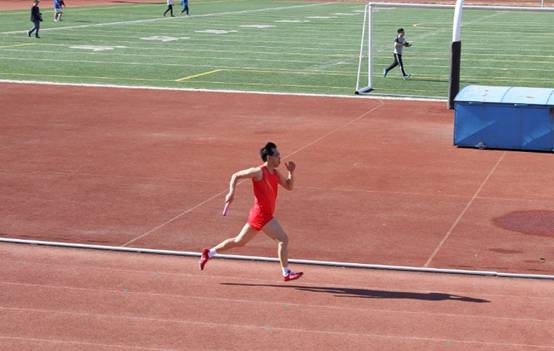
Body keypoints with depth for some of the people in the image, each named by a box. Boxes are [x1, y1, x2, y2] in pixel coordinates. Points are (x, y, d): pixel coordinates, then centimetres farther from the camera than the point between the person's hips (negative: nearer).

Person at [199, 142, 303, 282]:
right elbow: (236, 176, -10)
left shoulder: (276, 173, 11)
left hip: (265, 215, 9)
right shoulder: (259, 172, -14)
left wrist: (291, 172, 3)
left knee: (239, 241, 17)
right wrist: (231, 192, -23)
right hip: (261, 215, -9)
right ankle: (286, 273, -4)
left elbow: (289, 186, 19)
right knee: (283, 239, -11)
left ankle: (209, 253, 26)